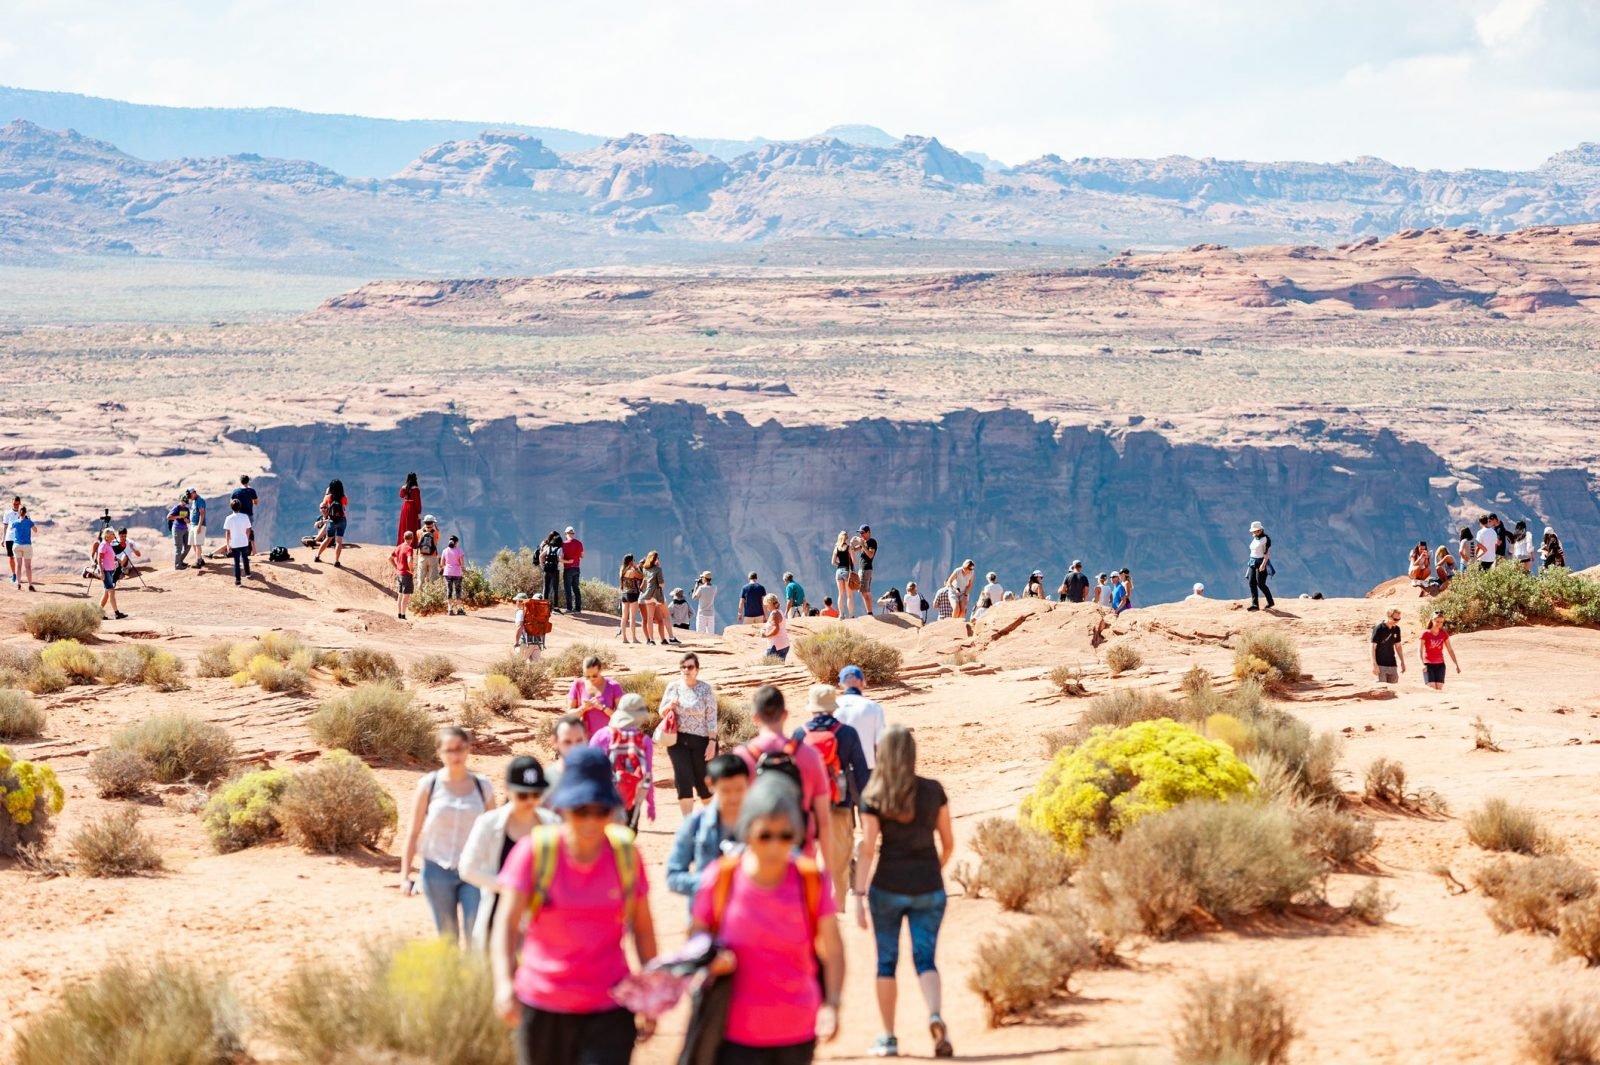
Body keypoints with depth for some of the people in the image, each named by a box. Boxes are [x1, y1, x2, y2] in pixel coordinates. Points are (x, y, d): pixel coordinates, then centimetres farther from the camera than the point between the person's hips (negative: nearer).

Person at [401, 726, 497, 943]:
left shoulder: (482, 786, 2)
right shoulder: (429, 785, -1)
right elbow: (413, 833, 3)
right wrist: (405, 875, 1)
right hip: (438, 871, 0)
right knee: (447, 937, 6)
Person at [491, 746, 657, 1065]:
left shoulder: (626, 854, -2)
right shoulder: (534, 851, -8)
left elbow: (642, 928, 7)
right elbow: (506, 924, -16)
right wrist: (504, 984, -32)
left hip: (608, 1011, 0)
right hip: (542, 1008, 0)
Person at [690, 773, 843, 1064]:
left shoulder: (812, 882, -6)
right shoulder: (719, 879, -8)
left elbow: (833, 951, -6)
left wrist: (832, 1004, -21)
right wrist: (712, 960, -17)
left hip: (798, 1034, 2)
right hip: (737, 1036, -2)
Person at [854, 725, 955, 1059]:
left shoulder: (873, 798, -6)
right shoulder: (934, 791, 0)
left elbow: (868, 850, -11)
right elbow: (948, 843, 5)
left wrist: (858, 895, -10)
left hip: (888, 887, -1)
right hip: (928, 887, 1)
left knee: (887, 961, 11)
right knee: (925, 959, 6)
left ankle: (888, 1038, 14)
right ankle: (935, 1015, -22)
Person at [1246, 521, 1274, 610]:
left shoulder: (1266, 539, -12)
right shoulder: (1255, 539, 12)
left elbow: (1267, 552, -18)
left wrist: (1263, 564, -26)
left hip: (1262, 563, -8)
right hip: (1253, 563, 8)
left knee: (1260, 584, -10)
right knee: (1252, 583, -5)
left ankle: (1270, 602, 9)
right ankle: (1255, 604, -9)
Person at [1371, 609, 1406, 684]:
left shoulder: (1396, 629, 7)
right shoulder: (1378, 628, -11)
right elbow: (1373, 647, -11)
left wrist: (1402, 662, 17)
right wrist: (1374, 665, -16)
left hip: (1392, 664, 6)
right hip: (1380, 665, -6)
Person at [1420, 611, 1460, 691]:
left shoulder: (1444, 634, 4)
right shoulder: (1425, 633, -5)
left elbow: (1450, 650, 8)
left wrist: (1456, 665, 5)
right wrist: (1422, 664, -20)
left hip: (1440, 665, 3)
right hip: (1428, 665, -3)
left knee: (1439, 689, -3)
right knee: (1431, 689, -12)